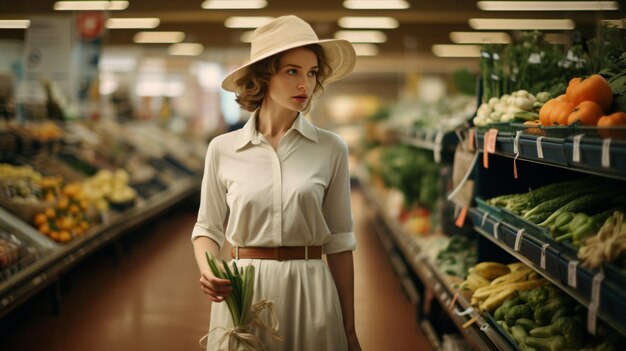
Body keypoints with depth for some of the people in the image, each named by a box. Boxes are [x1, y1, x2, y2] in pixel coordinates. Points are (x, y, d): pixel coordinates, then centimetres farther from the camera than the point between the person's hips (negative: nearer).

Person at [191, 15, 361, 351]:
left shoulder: (331, 149, 0)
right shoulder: (222, 149, 1)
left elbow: (339, 243, 2)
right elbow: (208, 229, 9)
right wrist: (208, 272, -13)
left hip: (310, 293, 0)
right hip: (240, 293, 0)